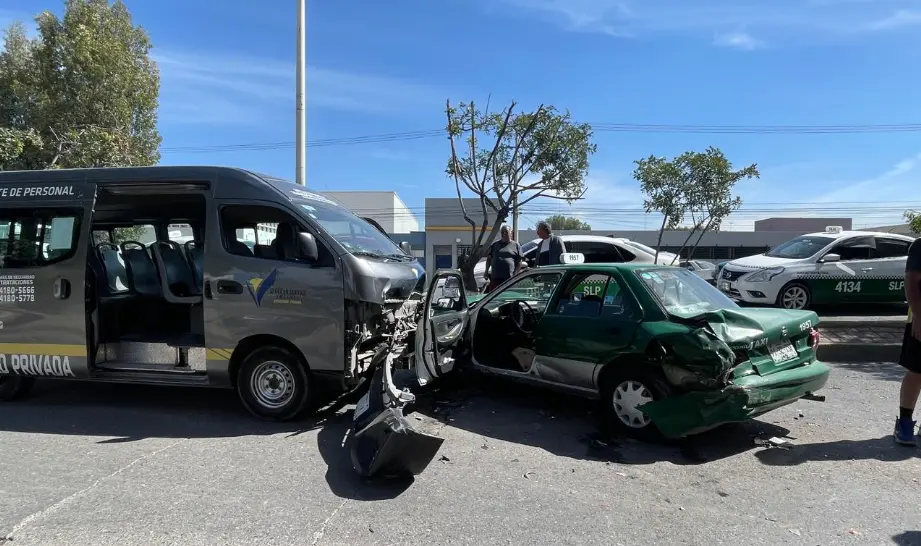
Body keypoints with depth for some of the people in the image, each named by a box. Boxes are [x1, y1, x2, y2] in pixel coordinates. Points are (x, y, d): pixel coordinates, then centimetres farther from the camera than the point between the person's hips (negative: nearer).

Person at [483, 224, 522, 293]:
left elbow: (519, 262, 6)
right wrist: (486, 271, 8)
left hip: (509, 278, -2)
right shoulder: (495, 245, 16)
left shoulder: (515, 245, 10)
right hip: (495, 278, 2)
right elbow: (489, 258, 18)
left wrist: (516, 274, -5)